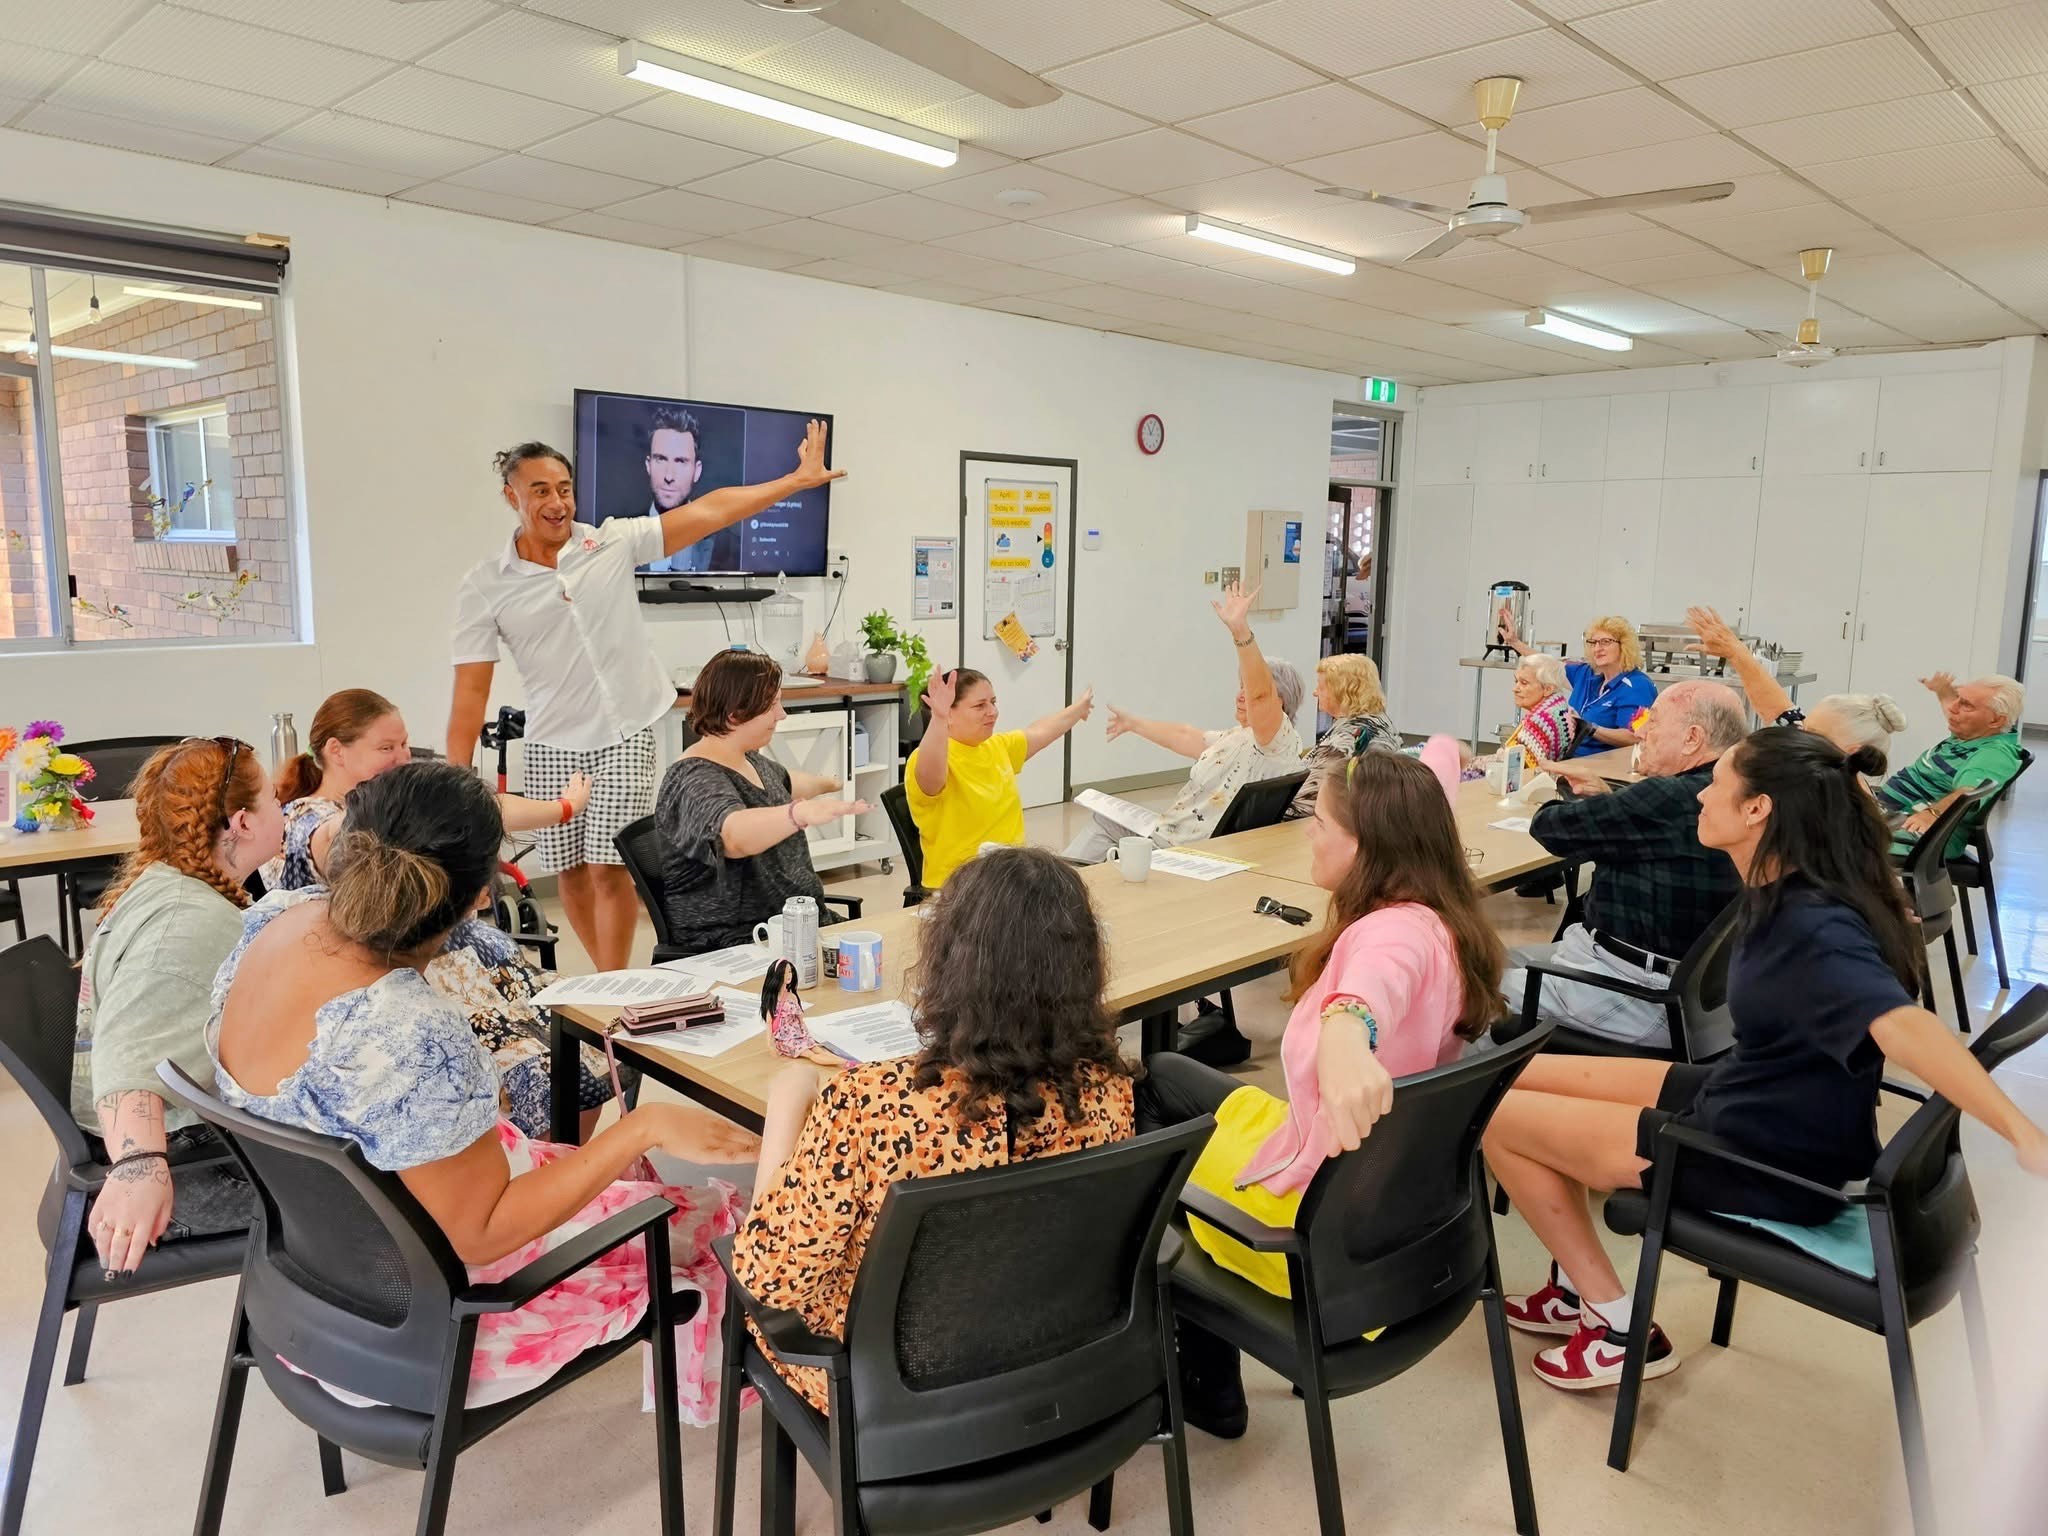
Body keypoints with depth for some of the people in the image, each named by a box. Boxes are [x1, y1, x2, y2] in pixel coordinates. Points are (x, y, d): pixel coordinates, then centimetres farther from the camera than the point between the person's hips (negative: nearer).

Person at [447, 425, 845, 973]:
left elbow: (707, 511, -5)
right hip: (553, 745, 1)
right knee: (571, 872, 12)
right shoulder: (484, 586, -4)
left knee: (610, 870, -3)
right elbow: (470, 691, -5)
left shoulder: (614, 543, -3)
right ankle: (606, 978, 33)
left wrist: (799, 478, -7)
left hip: (625, 736, -1)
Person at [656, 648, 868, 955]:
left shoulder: (751, 761, 10)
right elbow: (734, 836, -40)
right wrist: (801, 813, -57)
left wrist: (830, 784, 50)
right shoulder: (697, 778, -19)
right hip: (734, 943, -9)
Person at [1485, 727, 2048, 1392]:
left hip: (1767, 1164, -9)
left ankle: (1622, 1329, 12)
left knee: (1496, 1117, -4)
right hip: (1740, 1103, 9)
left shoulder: (1813, 931, -33)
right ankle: (1581, 1287, 26)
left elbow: (1902, 1026, -49)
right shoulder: (1788, 892, -5)